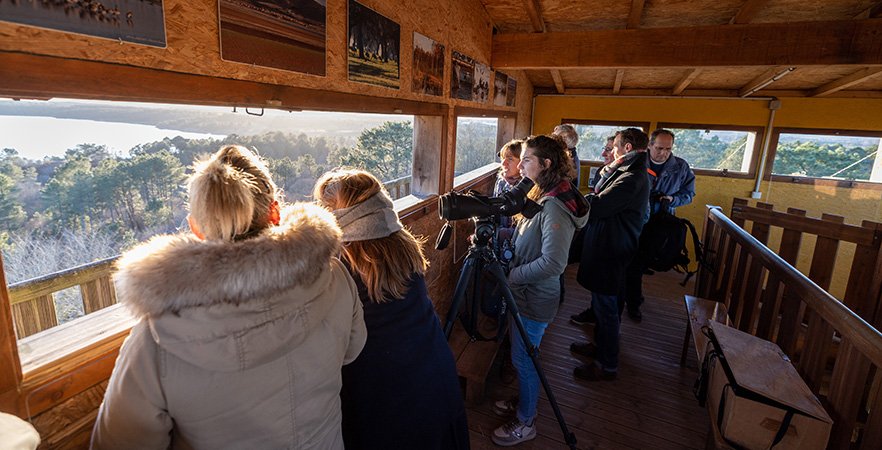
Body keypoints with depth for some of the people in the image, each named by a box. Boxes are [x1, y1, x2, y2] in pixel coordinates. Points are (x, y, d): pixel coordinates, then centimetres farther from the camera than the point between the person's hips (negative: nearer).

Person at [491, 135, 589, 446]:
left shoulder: (555, 207, -25)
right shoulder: (541, 197, 5)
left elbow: (553, 262, -30)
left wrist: (511, 275, -20)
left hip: (535, 298, -9)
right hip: (523, 292, 9)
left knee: (523, 358, 7)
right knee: (521, 355, 22)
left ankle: (525, 423, 28)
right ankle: (523, 403, 43)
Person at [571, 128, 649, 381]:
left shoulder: (631, 180, -23)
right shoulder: (629, 174, 11)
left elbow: (595, 208, -26)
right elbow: (600, 195, 10)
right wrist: (608, 172, 1)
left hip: (610, 253, -11)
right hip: (607, 248, 11)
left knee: (606, 308, 3)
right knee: (601, 304, 24)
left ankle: (608, 366, 19)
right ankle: (600, 345, 42)